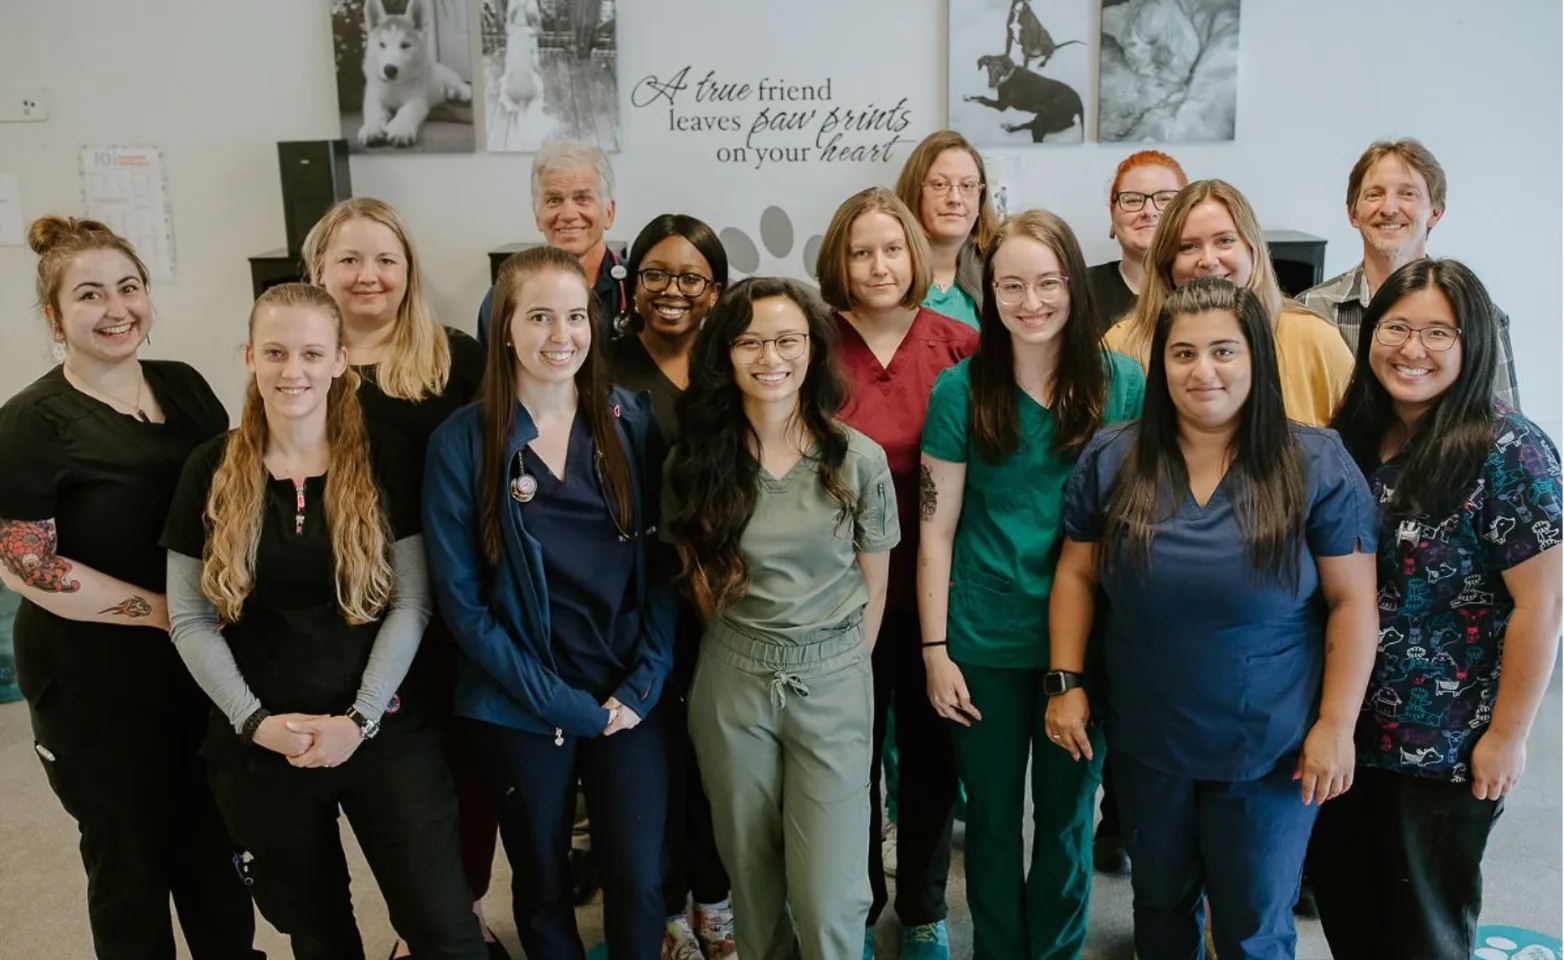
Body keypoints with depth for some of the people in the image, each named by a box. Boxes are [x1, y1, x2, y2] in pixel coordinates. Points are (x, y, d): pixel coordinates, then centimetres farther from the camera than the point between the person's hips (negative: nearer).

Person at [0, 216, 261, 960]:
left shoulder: (184, 385, 3)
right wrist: (165, 610, -18)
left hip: (207, 661, 5)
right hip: (97, 682, -5)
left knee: (219, 841, 18)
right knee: (133, 858, 13)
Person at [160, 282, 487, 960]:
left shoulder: (384, 460, -4)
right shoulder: (212, 469, -1)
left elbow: (412, 602, -6)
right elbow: (189, 619, 0)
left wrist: (359, 718, -14)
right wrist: (256, 720, -11)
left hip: (385, 733, -1)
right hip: (257, 746, 2)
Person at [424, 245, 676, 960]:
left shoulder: (631, 421, -1)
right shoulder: (461, 443, -7)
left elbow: (663, 560, 0)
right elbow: (461, 600, -8)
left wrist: (644, 682, -9)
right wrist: (560, 700, -11)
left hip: (630, 699, 1)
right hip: (521, 709, -1)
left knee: (638, 882, 7)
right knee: (542, 885, 16)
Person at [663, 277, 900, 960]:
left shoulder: (859, 459, -6)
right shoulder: (695, 460, -3)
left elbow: (873, 584, 4)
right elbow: (695, 577, 8)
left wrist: (840, 666, 7)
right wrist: (745, 645, 7)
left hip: (834, 682, -1)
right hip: (732, 681, 2)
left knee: (827, 896, -2)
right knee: (751, 874, 15)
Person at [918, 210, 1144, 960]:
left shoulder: (1123, 384, -3)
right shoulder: (961, 388, -6)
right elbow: (936, 530, -4)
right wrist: (935, 650, -6)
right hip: (984, 642, 0)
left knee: (1066, 815, 16)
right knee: (992, 817, 15)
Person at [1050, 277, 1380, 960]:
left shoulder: (1318, 465, -11)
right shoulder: (1110, 460, -4)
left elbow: (1352, 602, -8)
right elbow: (1077, 576, 2)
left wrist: (1335, 726, -10)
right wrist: (1065, 684, -3)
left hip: (1270, 752, -2)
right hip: (1145, 745, 2)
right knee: (1160, 905, 22)